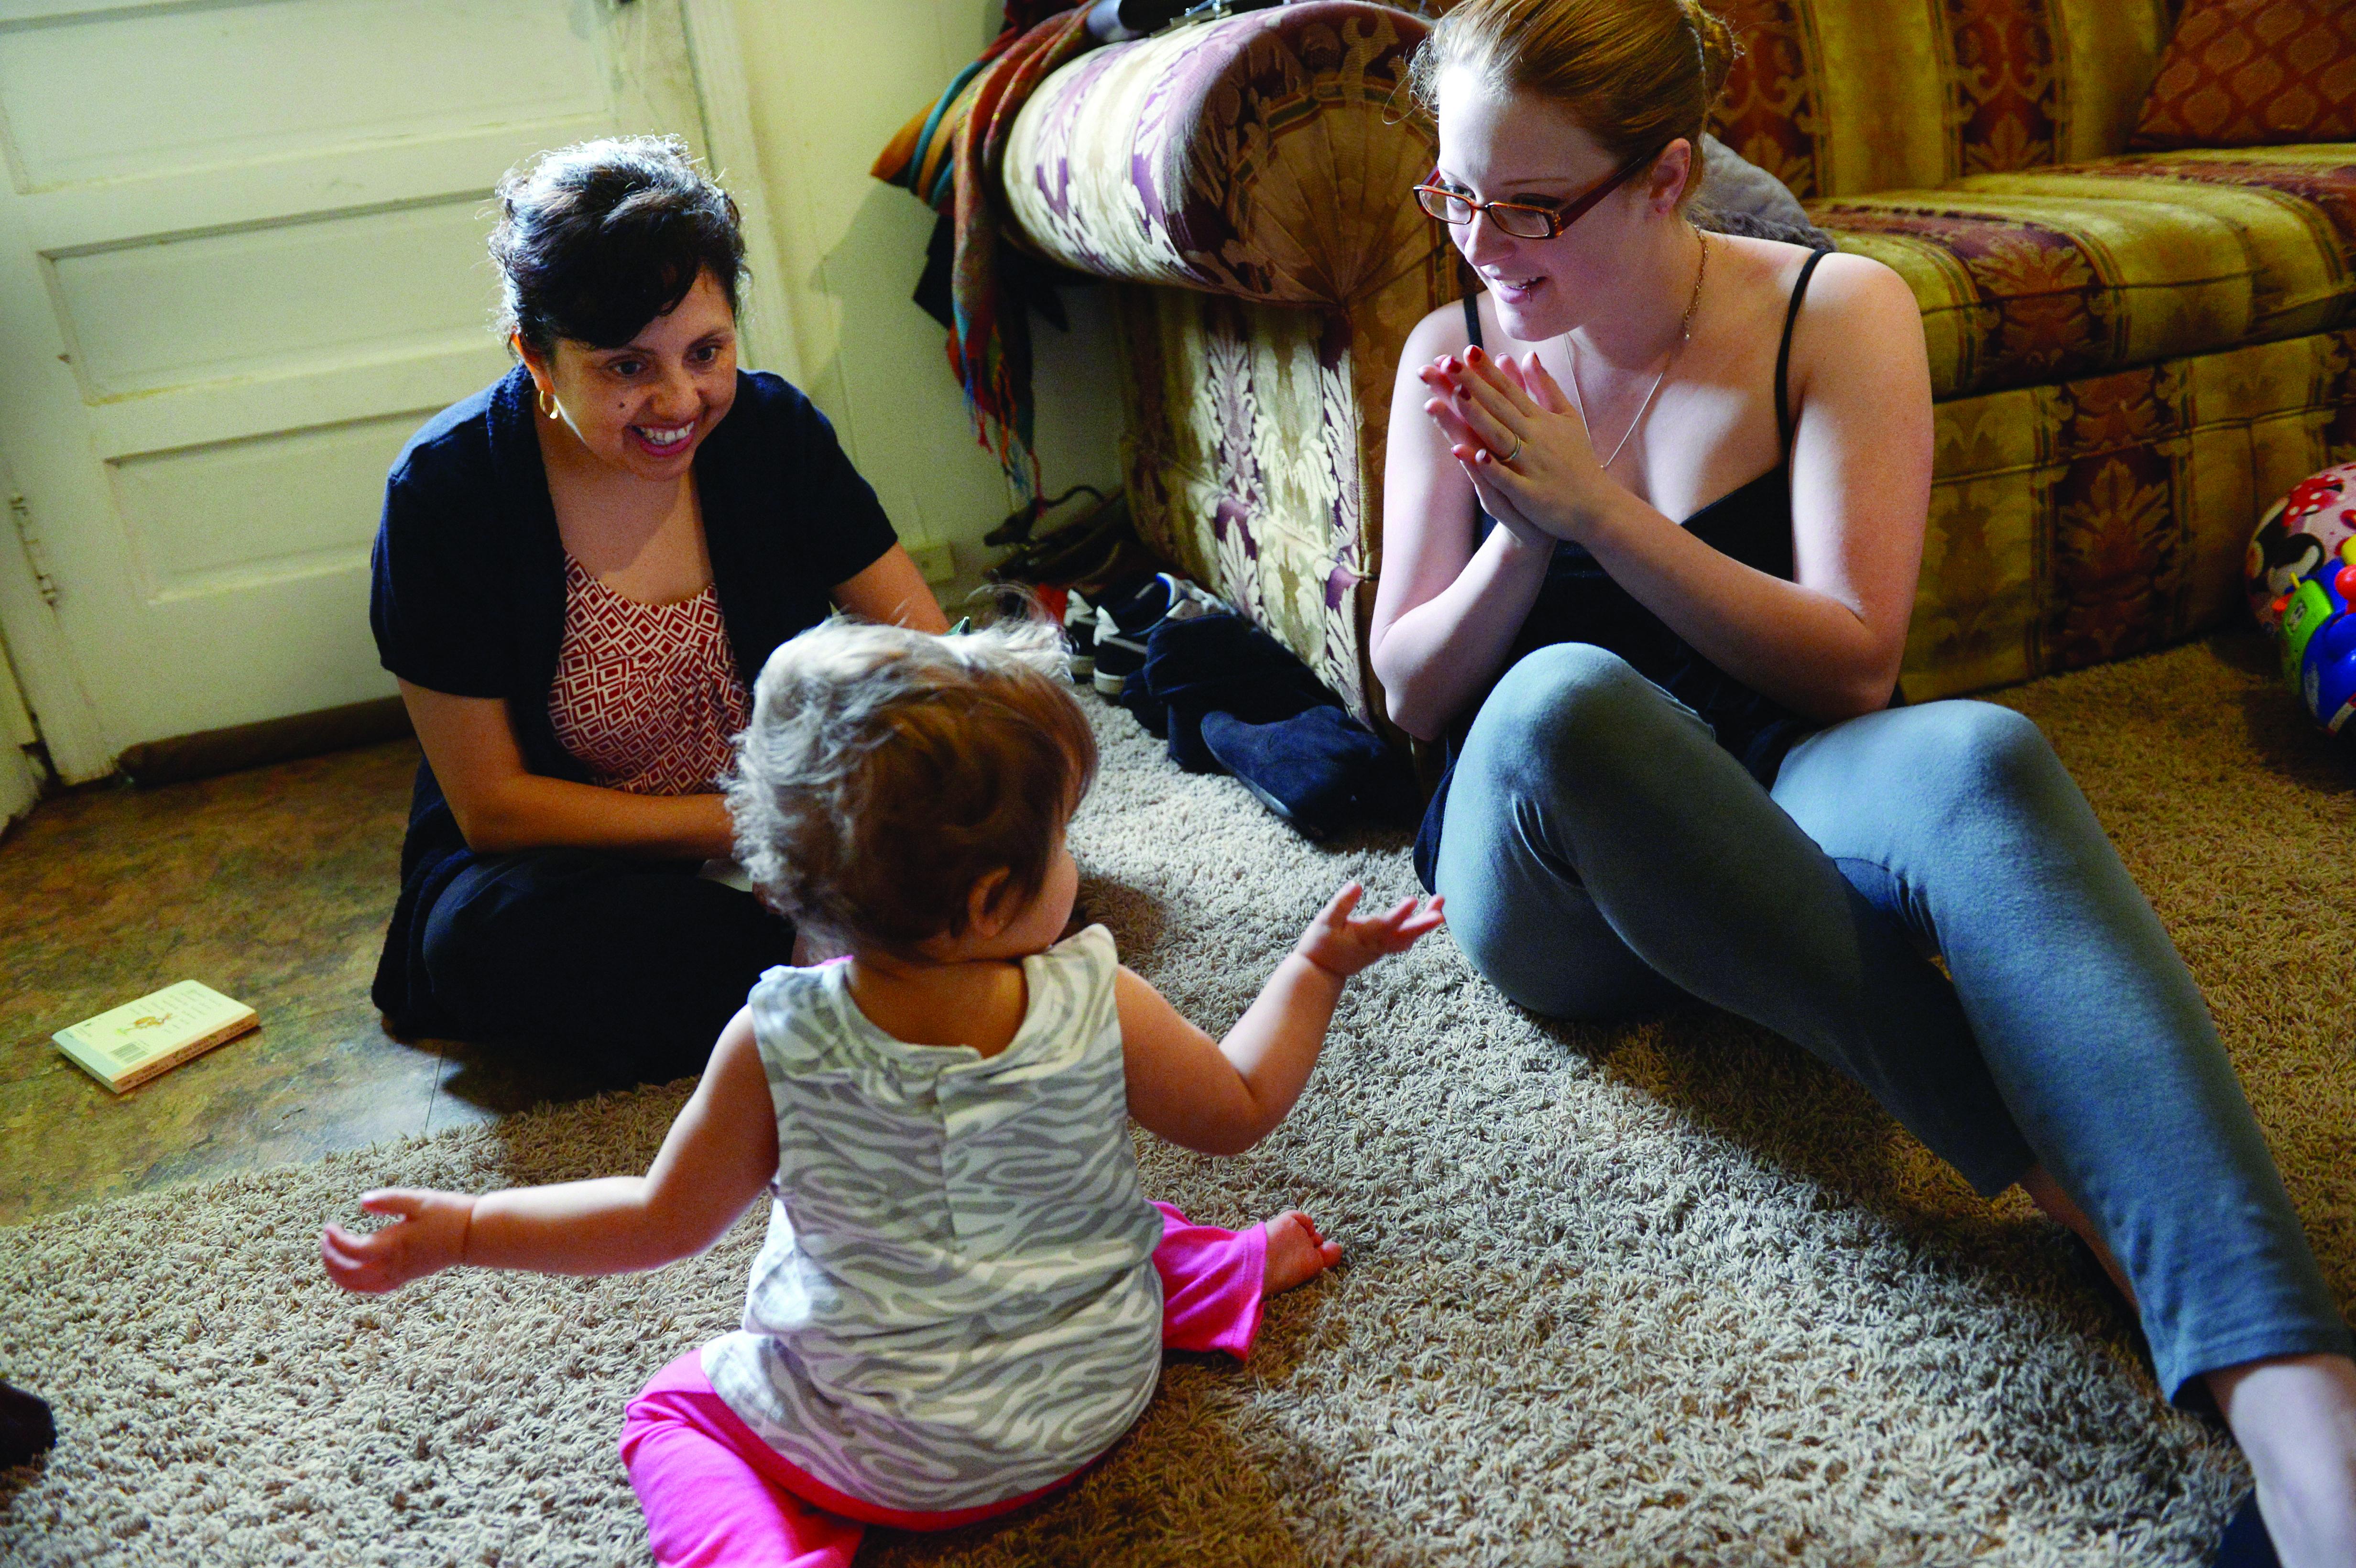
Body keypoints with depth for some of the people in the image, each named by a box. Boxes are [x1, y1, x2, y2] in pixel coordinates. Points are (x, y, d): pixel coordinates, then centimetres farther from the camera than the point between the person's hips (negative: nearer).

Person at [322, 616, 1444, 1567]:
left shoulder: (777, 1046, -25)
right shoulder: (1097, 1005, -23)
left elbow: (667, 1219, -13)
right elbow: (1240, 1111, -5)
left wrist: (459, 1231, 0)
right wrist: (1318, 968, 8)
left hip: (883, 1456, -3)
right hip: (1095, 1399, 3)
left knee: (675, 1405, 19)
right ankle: (1225, 1272, 32)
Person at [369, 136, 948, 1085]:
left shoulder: (770, 429, -10)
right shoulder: (446, 492, -18)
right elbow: (493, 807, -16)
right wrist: (739, 822, -24)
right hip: (576, 858, -1)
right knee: (492, 938, -36)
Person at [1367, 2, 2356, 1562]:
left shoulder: (1838, 315, -1)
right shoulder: (1458, 356, 5)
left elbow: (1853, 665, -9)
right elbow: (1412, 694, 6)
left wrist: (1599, 510, -18)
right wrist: (1522, 537, -14)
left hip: (1775, 817, 0)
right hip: (1545, 866, 1)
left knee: (1976, 755, -36)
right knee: (1566, 697, -36)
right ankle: (2047, 1171, -28)